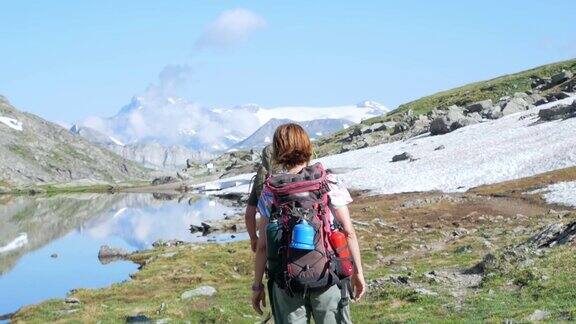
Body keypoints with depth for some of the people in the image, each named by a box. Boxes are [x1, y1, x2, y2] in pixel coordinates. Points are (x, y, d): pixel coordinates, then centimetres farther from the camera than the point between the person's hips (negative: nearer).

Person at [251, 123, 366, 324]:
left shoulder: (270, 191, -1)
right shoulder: (328, 183, -4)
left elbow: (262, 245, -1)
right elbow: (348, 232, -4)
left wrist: (257, 285, 8)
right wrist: (358, 272, 4)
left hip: (286, 282, 1)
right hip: (327, 275, -1)